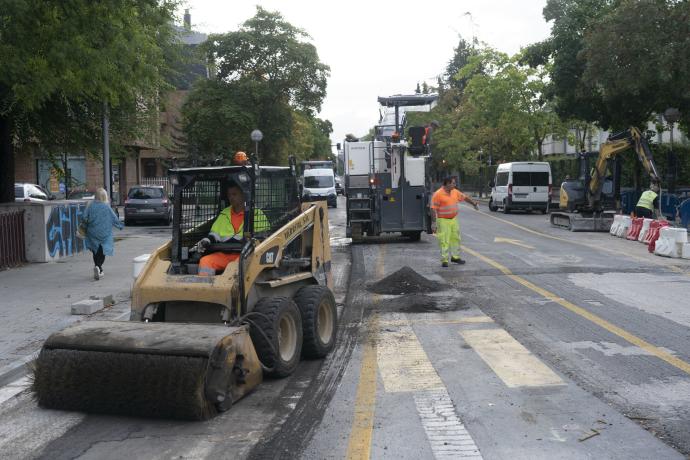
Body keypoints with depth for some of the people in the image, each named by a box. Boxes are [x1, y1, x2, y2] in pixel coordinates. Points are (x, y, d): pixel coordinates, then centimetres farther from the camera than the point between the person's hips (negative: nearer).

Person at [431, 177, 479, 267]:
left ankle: (455, 257, 27)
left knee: (455, 238, 13)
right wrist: (433, 222, -19)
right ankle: (444, 260, 1)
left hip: (454, 219, 7)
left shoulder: (455, 192, 4)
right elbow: (433, 209, -16)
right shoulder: (438, 194, -16)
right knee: (444, 241, -5)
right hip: (443, 221, -7)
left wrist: (474, 203, 24)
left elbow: (465, 197, 18)